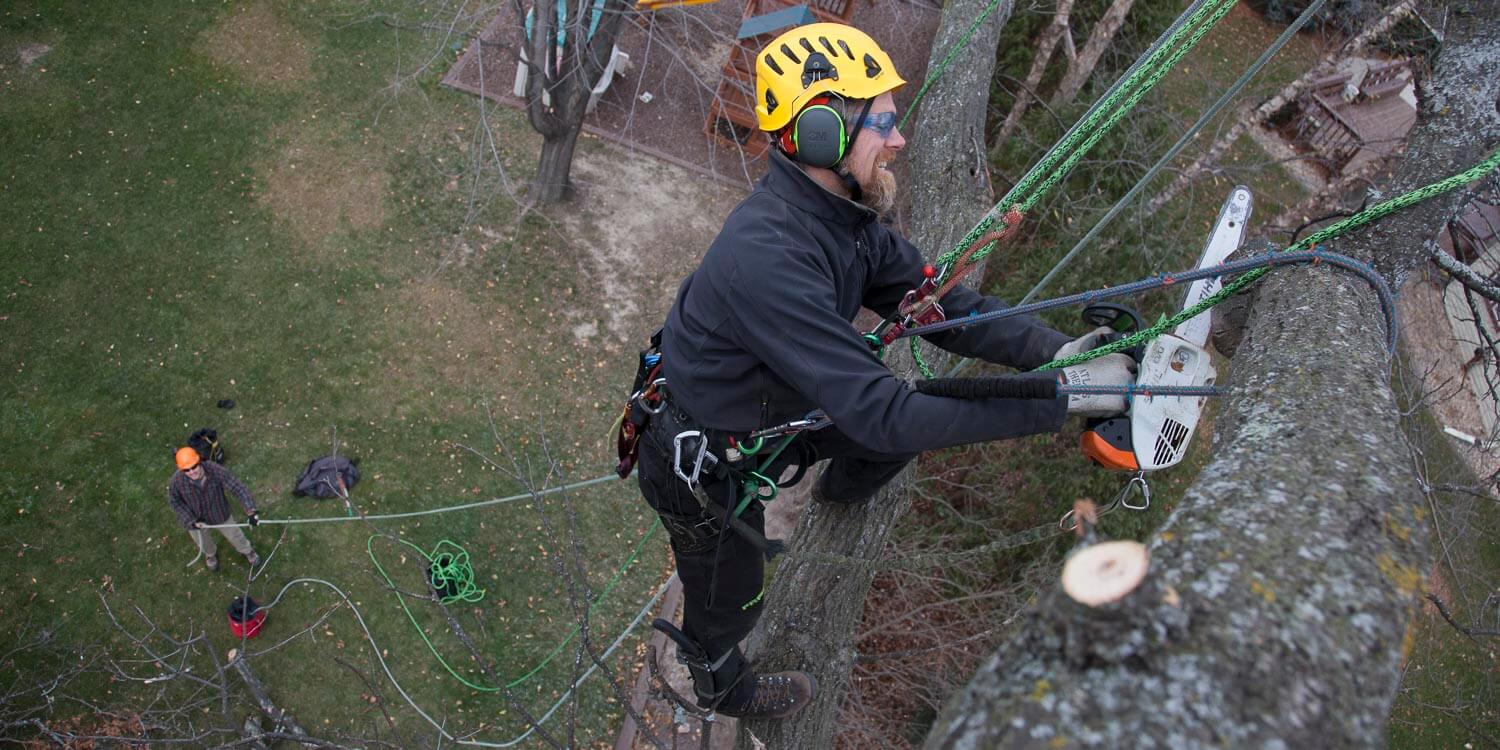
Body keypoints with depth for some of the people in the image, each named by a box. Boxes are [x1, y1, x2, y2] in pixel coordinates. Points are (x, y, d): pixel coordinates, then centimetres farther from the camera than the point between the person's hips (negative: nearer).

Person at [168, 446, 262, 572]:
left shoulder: (216, 471, -36)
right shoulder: (177, 480, -32)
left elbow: (238, 488, -34)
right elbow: (174, 501, -13)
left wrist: (251, 511, -43)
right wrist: (190, 520, -19)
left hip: (220, 514, -1)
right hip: (196, 519, 1)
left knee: (234, 535, 26)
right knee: (203, 542, 31)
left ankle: (247, 551, 60)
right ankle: (210, 554, 68)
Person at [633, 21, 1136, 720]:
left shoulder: (844, 216, -11)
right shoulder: (768, 255, -40)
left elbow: (937, 303, -7)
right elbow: (884, 414, -41)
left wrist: (1056, 350, -22)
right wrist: (1059, 397, -38)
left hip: (769, 410, 8)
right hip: (703, 470, -7)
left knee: (915, 415, 15)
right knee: (729, 603, 17)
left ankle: (841, 488, 48)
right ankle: (723, 689, 53)